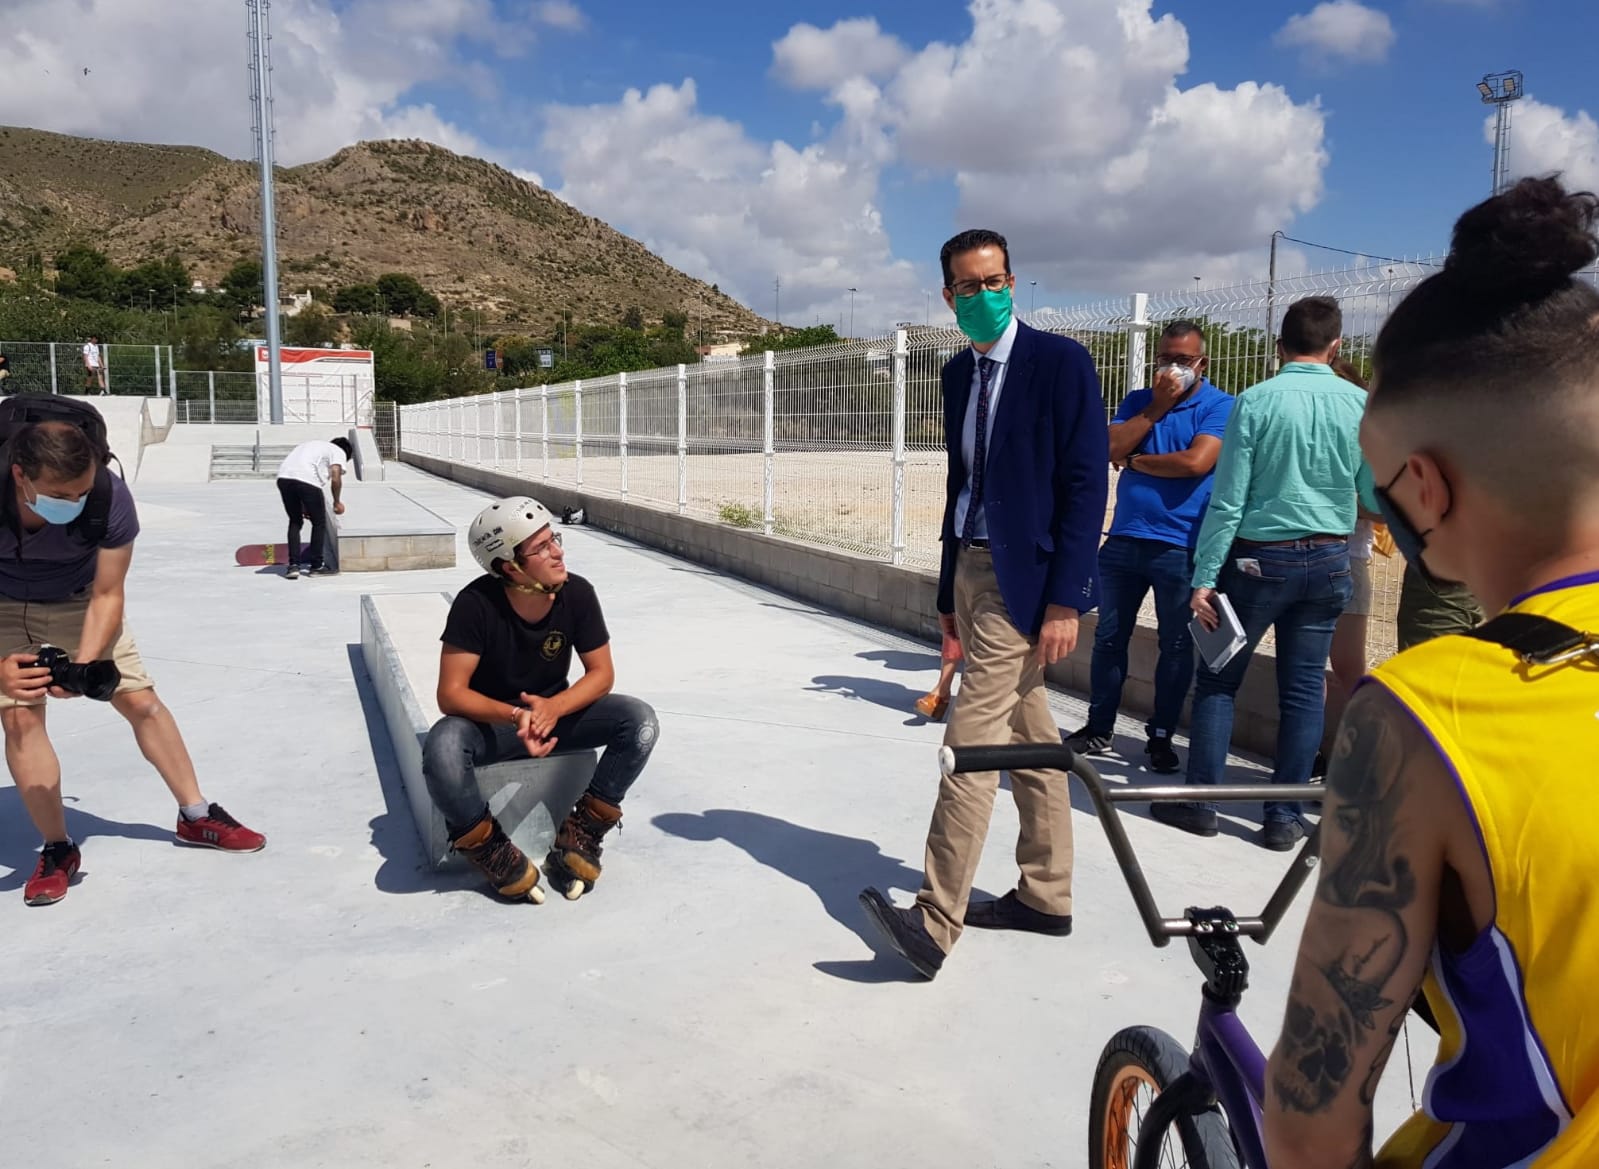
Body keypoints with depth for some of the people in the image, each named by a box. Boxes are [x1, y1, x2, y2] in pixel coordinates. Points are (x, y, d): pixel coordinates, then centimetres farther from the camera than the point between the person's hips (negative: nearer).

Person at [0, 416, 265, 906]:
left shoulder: (110, 496, -34)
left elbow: (106, 596, -23)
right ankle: (57, 849, 5)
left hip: (78, 602, 1)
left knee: (141, 700, 0)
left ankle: (196, 816, 16)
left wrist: (84, 663, -37)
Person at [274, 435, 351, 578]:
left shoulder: (315, 444, 37)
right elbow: (335, 478, -2)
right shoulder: (339, 452, 16)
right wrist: (337, 502, 12)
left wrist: (303, 506, 35)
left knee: (295, 521, 21)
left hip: (284, 477, 7)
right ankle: (316, 566, 15)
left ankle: (293, 565, 15)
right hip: (306, 479, -7)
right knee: (319, 523, 11)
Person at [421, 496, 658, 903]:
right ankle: (490, 851, -10)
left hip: (555, 710, 3)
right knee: (442, 749, -36)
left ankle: (581, 833, -6)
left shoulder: (577, 594, -16)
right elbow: (451, 694, -23)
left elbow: (602, 674, -9)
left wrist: (553, 708, -29)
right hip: (490, 718, -3)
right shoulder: (476, 604, -24)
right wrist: (515, 716, -40)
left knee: (640, 721, -20)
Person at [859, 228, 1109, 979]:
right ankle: (1045, 895, 27)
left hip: (1024, 579, -8)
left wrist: (1065, 600, -18)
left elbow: (1085, 485, -14)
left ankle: (935, 923, -3)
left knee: (969, 744, -10)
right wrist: (948, 590, 16)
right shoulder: (958, 372, 12)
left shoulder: (1059, 361, -10)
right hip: (972, 571, 8)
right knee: (1030, 737, 15)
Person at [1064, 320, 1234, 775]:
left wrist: (1136, 460, -5)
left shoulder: (1220, 406, -3)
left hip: (1181, 548, -4)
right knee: (1109, 637, 10)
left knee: (1176, 645, 6)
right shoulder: (1138, 401, 12)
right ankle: (1099, 727, 23)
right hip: (1123, 541, 5)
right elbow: (1109, 449, -4)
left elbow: (1196, 462, -19)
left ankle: (1161, 736, 18)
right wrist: (1155, 408, -8)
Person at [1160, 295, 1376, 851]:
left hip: (1259, 558, -3)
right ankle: (1284, 815, 15)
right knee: (1304, 690, 9)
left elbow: (1228, 499, -11)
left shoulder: (1256, 402, -10)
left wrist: (1204, 578, -8)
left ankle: (1200, 801, 12)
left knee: (1218, 679, 9)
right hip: (1328, 560, 3)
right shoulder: (1359, 404, -2)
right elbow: (1377, 496, 5)